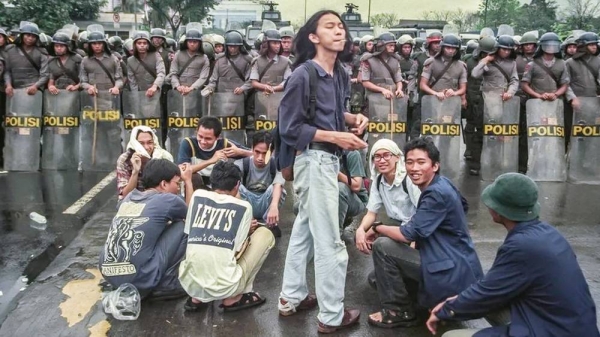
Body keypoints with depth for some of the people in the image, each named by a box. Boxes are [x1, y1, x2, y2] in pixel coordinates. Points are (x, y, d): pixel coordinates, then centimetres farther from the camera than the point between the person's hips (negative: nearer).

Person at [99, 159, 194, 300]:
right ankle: (166, 285, 7)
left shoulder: (129, 197, 13)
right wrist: (188, 181, 28)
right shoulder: (167, 200, -5)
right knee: (182, 226, 5)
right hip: (140, 280, -7)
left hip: (108, 274, 7)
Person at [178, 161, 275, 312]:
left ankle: (196, 297, 15)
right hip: (224, 286, -4)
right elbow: (236, 248, 2)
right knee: (265, 234, 12)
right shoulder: (244, 207, 1)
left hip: (190, 283, 5)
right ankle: (234, 298, 9)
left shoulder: (197, 195, 9)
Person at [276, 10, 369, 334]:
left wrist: (353, 117, 0)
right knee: (329, 241, -1)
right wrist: (335, 136, -20)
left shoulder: (340, 75, 8)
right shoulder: (302, 75, -16)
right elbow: (289, 128, -15)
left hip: (328, 159, 9)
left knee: (305, 229, 19)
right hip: (314, 159, -9)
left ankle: (292, 298, 35)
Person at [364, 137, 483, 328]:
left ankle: (399, 311, -2)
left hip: (452, 273, -10)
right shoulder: (441, 185, 7)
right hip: (456, 265, 10)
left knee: (382, 247, -17)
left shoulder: (437, 194, -23)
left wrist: (377, 228, -5)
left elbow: (408, 234, -25)